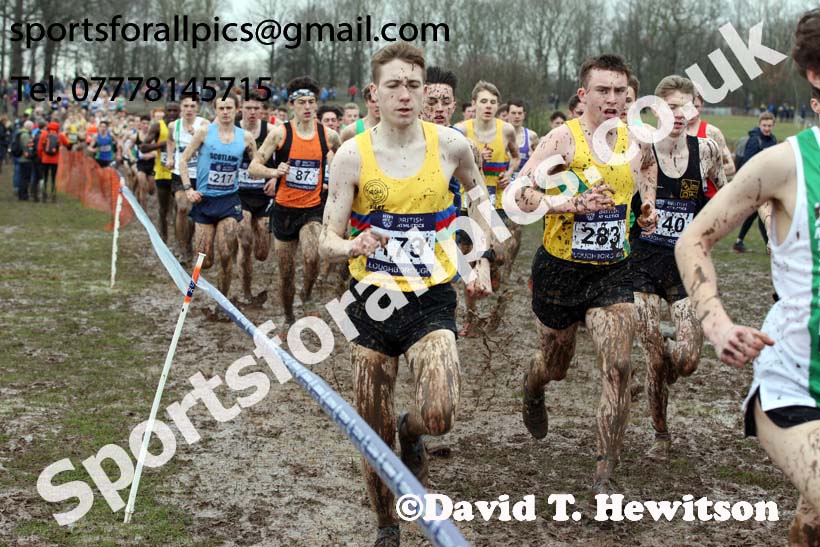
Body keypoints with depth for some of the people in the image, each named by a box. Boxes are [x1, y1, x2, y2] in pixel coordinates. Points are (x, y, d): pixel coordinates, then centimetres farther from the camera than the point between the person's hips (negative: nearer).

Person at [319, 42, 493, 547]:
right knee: (375, 431, 8)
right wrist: (353, 246, -32)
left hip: (432, 299, 0)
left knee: (440, 417, -20)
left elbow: (477, 191, 18)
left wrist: (483, 259, 11)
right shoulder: (353, 155, -9)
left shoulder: (450, 144, -6)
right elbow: (328, 241, -9)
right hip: (373, 300, 0)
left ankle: (412, 432, 18)